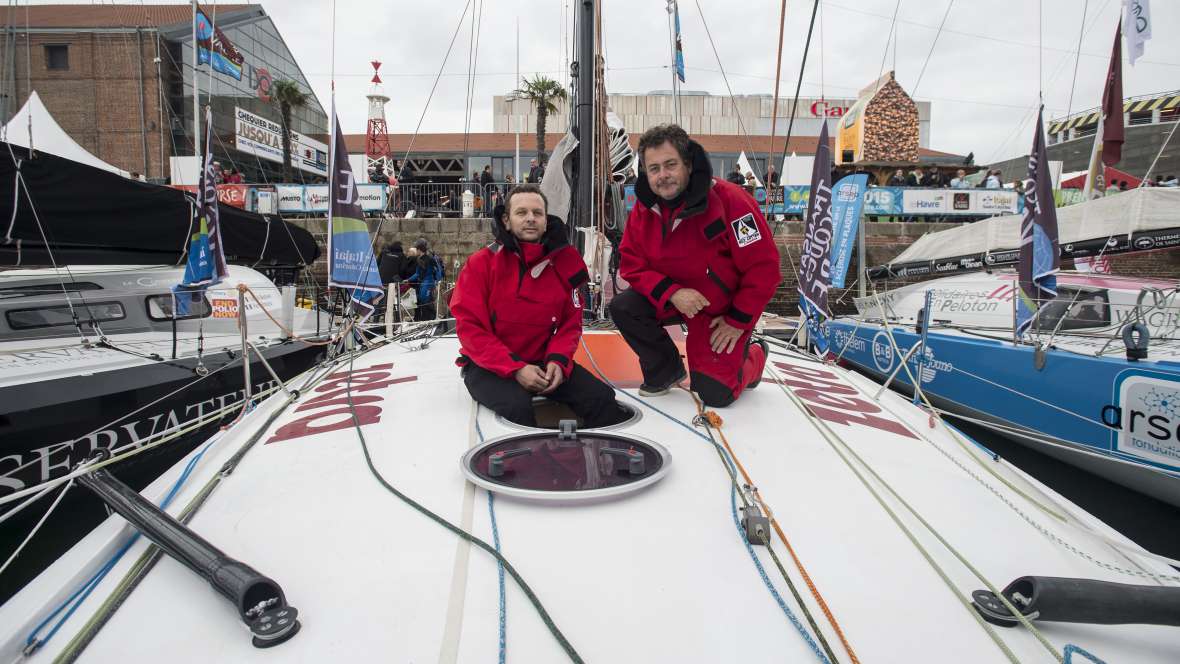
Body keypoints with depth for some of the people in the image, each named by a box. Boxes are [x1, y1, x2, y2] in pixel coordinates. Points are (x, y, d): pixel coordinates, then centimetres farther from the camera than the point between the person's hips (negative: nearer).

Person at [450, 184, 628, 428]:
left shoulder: (564, 262, 0)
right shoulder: (481, 263, -10)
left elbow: (570, 323, 7)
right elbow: (469, 328, -12)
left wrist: (558, 360, -13)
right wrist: (515, 369, -22)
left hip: (542, 361, 4)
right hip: (489, 367, -3)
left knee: (601, 397, -12)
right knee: (517, 405, -33)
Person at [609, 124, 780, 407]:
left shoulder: (730, 200, -27)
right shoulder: (644, 209, -10)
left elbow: (764, 265, -23)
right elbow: (632, 265, -8)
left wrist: (738, 321, -17)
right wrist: (672, 293, -25)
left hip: (724, 309, -4)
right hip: (674, 299, 5)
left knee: (714, 393, -8)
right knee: (622, 308, -18)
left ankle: (753, 356, 28)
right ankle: (666, 371, 7)